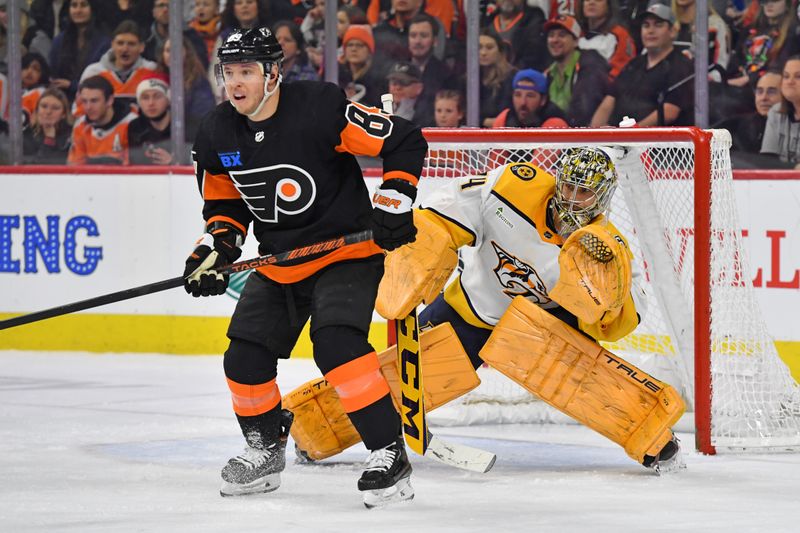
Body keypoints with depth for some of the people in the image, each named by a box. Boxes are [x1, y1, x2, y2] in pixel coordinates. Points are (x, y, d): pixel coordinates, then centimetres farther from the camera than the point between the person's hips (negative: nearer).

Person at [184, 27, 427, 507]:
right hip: (279, 264, 7)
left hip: (347, 252, -7)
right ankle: (266, 450, 29)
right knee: (245, 358, 2)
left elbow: (406, 141, -17)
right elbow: (225, 205, 13)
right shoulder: (218, 135, -3)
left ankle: (391, 457, -22)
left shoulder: (321, 108, -23)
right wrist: (214, 252, -4)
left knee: (336, 344, -27)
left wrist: (393, 204, -22)